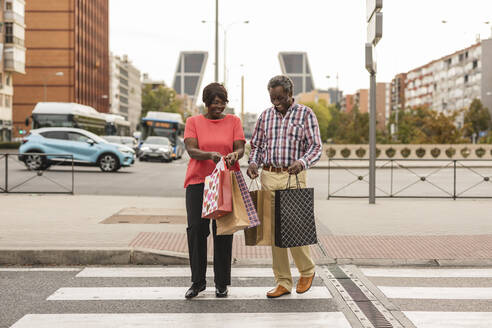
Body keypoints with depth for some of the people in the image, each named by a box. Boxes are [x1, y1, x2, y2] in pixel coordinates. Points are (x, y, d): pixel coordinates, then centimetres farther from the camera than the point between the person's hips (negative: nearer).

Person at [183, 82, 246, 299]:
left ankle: (222, 283, 7)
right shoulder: (193, 122, 8)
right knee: (196, 229, -7)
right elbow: (191, 150, -6)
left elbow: (240, 148, 0)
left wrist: (235, 154, -24)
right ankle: (198, 281, 3)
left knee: (223, 231, -1)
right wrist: (210, 155, -26)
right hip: (198, 181, 0)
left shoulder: (233, 121, 10)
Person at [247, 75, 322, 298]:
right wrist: (253, 163, -2)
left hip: (293, 176, -4)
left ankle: (307, 271, 19)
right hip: (268, 176, 4)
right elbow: (256, 145, 19)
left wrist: (302, 162, -22)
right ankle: (283, 282, 10)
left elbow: (316, 148, -2)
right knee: (273, 229, 3)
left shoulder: (305, 114, 1)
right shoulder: (265, 116, 12)